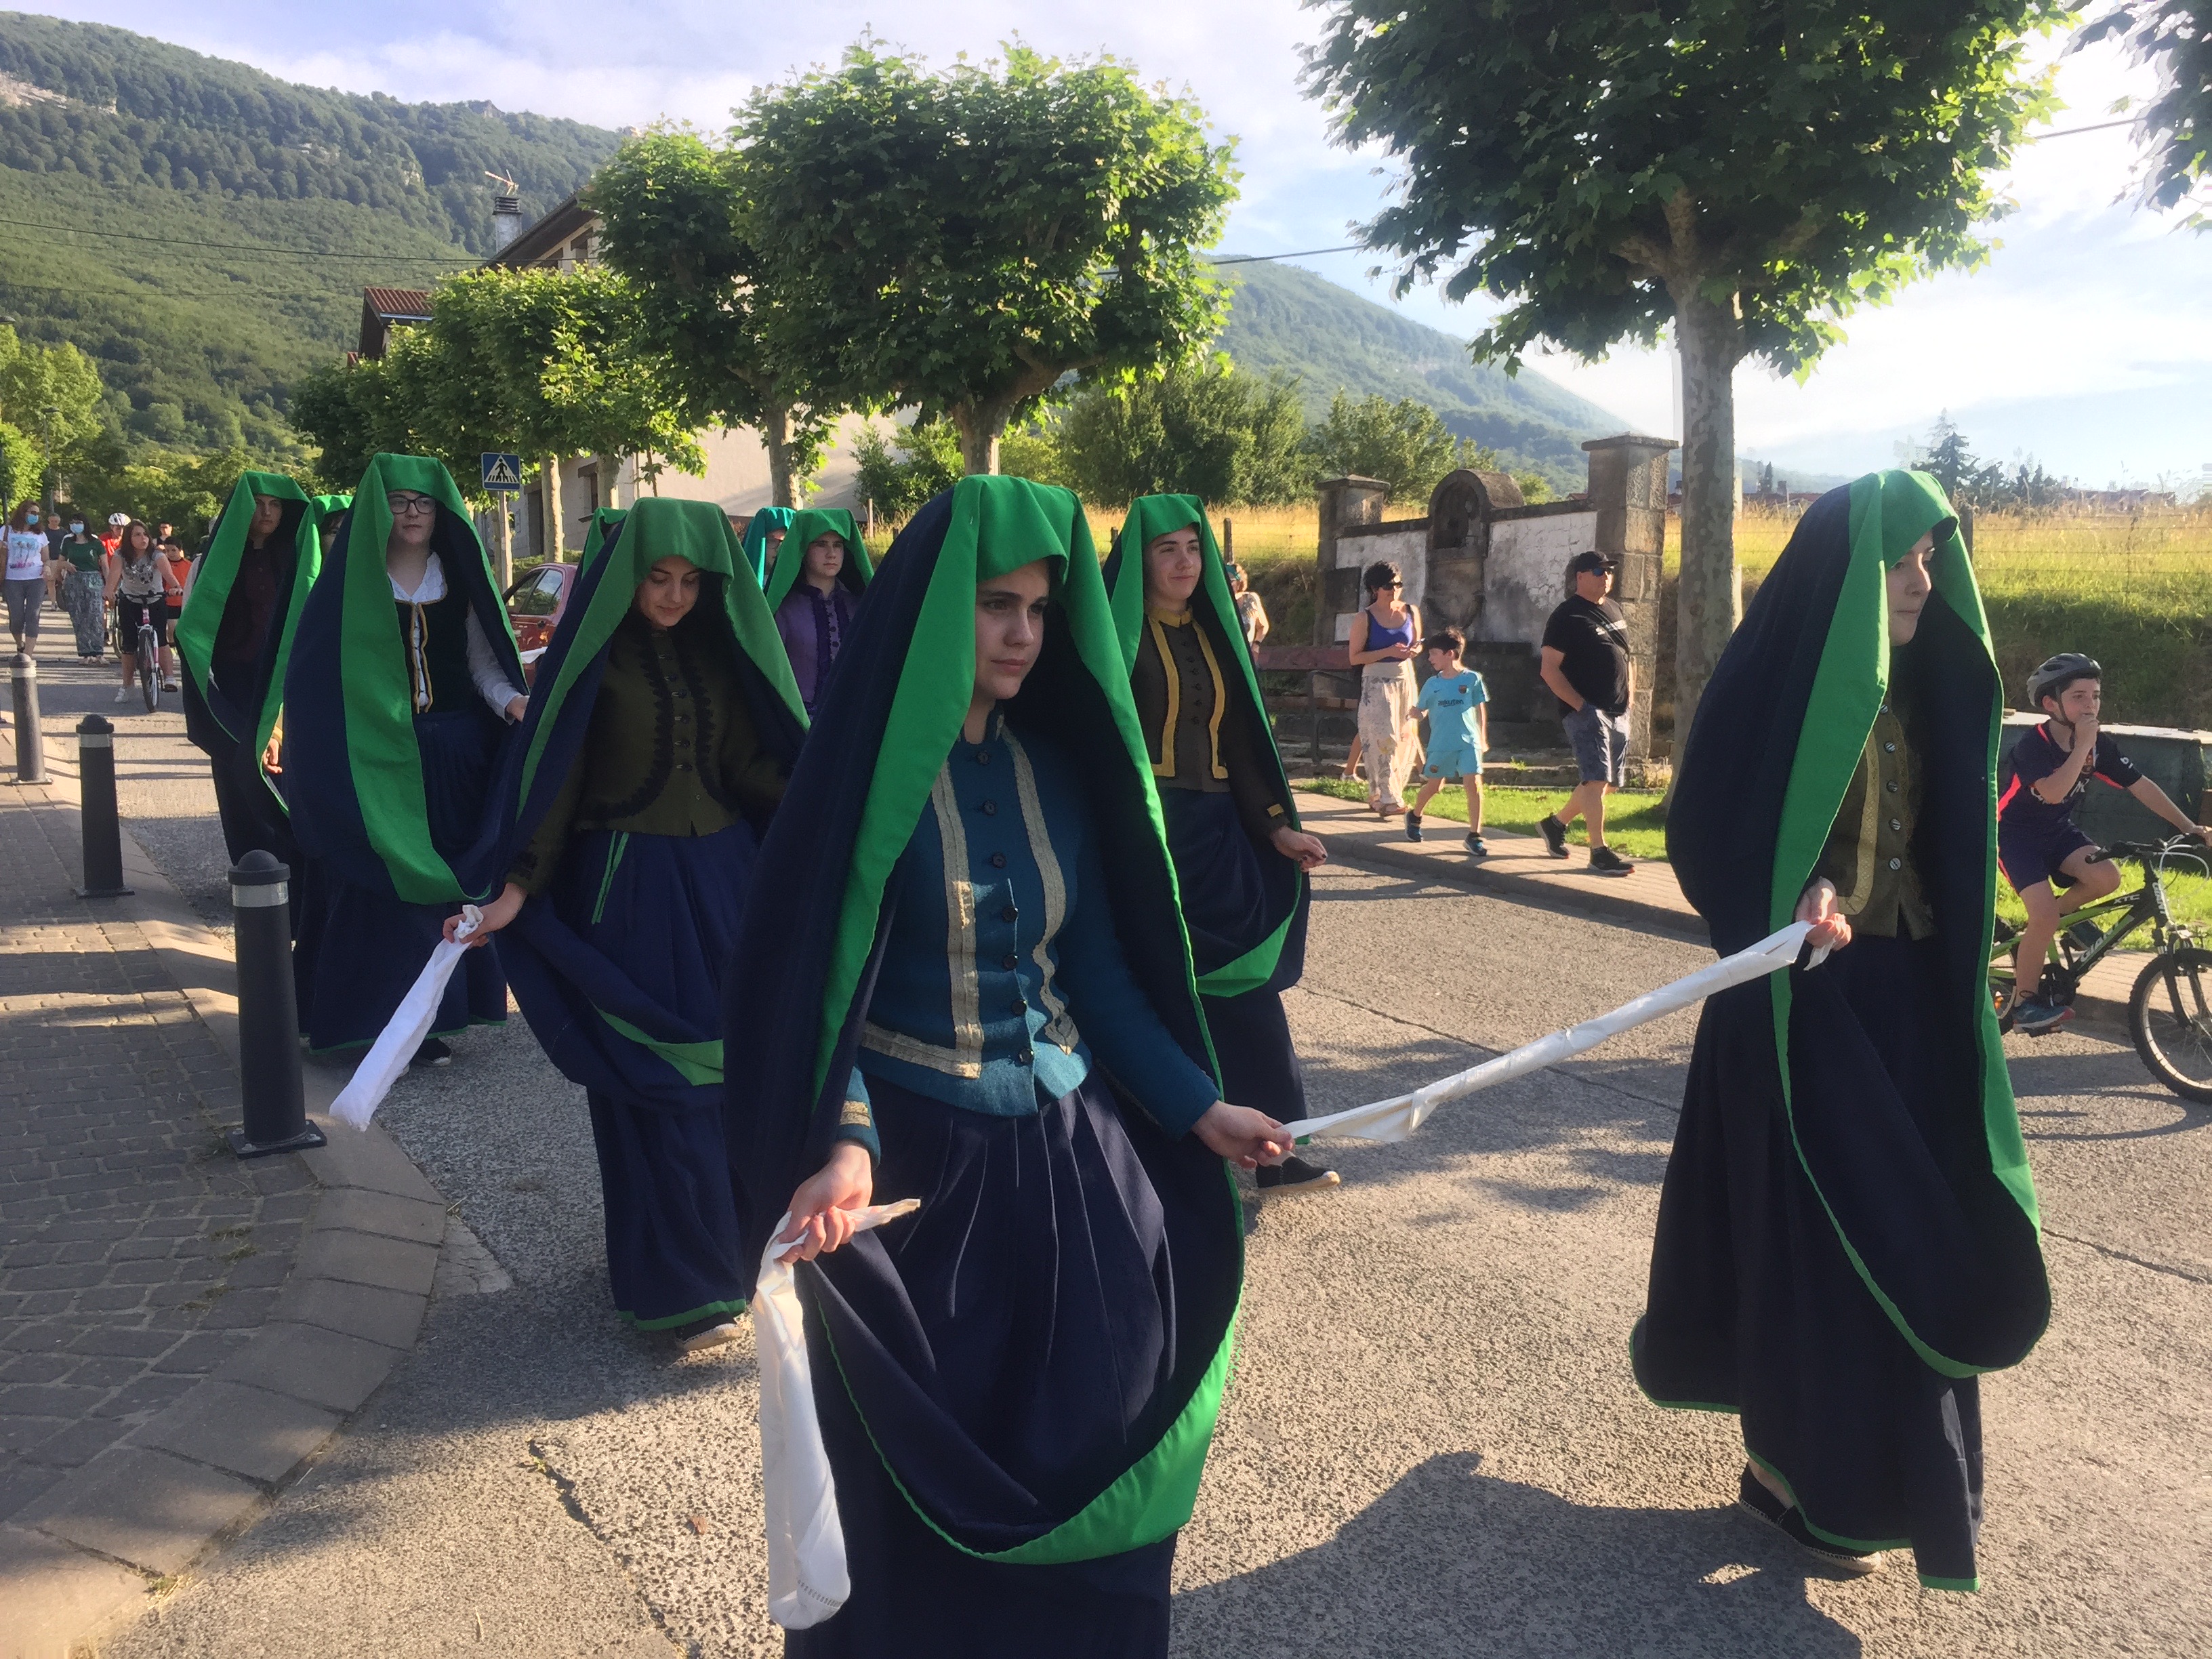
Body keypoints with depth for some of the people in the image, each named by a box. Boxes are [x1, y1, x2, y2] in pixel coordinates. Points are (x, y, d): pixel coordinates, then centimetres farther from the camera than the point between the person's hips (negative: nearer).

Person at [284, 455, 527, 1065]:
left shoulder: (459, 575, 6)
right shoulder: (353, 578, -2)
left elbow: (483, 659, 3)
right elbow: (322, 671, -5)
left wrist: (511, 701, -17)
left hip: (453, 758, 3)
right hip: (374, 759, -3)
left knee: (445, 883, 5)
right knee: (379, 884, -2)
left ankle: (429, 1016, 17)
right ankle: (380, 1019, 8)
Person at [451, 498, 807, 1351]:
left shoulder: (719, 650, 5)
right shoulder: (595, 656, -6)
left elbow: (754, 760, 2)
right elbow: (555, 777, -7)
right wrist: (517, 888, -14)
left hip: (723, 880, 4)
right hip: (629, 890, -4)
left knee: (728, 1063, 9)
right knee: (657, 1085, 0)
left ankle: (729, 1236, 27)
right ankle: (682, 1285, 8)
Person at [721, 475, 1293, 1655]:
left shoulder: (1058, 769, 4)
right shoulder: (866, 765, -12)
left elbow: (1098, 967, 8)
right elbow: (821, 980, -15)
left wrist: (1195, 1106, 2)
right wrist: (846, 1144, -30)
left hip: (1067, 1150, 5)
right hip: (918, 1156, -5)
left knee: (1076, 1437, 16)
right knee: (923, 1470, 10)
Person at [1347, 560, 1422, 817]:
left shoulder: (1411, 613, 7)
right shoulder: (1364, 619, -6)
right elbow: (1355, 657, -8)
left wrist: (1413, 651, -5)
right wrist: (1389, 652, -17)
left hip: (1405, 680, 5)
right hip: (1376, 683, -5)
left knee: (1404, 737, 4)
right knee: (1383, 737, -13)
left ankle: (1377, 794, 18)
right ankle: (1388, 799, -12)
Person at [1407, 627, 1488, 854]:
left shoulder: (1472, 679, 0)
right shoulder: (1433, 684, 5)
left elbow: (1480, 709, 10)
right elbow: (1420, 710, 12)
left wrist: (1483, 738, 13)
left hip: (1468, 743, -1)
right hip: (1440, 745, 1)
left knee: (1474, 785, -12)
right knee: (1434, 785, 9)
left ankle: (1474, 836, -5)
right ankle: (1414, 817, 37)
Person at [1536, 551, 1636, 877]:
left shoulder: (1613, 609, 16)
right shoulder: (1568, 617, -8)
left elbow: (1627, 657, 27)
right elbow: (1549, 670, -14)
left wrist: (1630, 695, 13)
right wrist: (1581, 705, -18)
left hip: (1618, 713, 8)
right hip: (1587, 712, -8)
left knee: (1609, 782, 13)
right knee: (1597, 779, -15)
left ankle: (1556, 822, 30)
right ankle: (1599, 853, -12)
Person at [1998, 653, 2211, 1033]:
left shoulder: (2100, 744, -5)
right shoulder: (2033, 745, -24)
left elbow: (2140, 785, -2)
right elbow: (2053, 792, -39)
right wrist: (2082, 744, -35)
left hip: (2057, 829, 6)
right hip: (2015, 832, -6)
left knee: (2106, 878, -22)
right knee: (2045, 916, -20)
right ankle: (2026, 1000, -3)